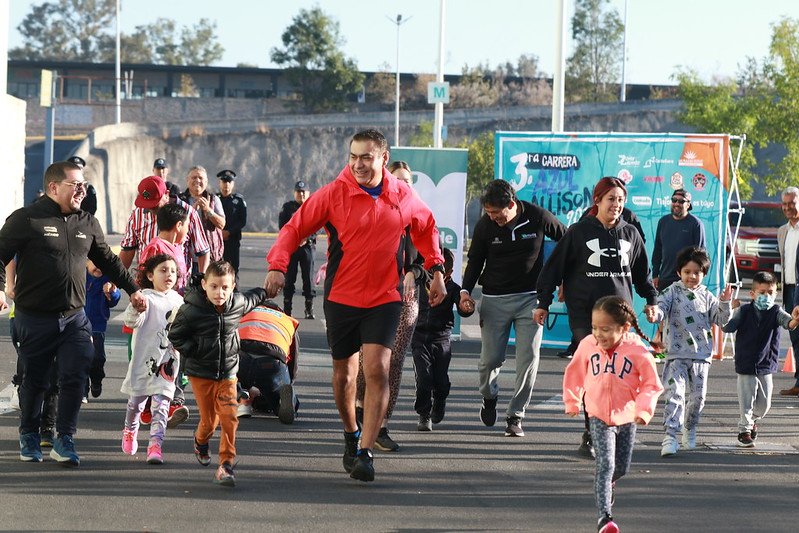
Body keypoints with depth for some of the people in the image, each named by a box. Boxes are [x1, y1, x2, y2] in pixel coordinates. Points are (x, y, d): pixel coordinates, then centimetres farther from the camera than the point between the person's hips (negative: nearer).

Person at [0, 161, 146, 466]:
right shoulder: (26, 220, -6)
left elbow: (108, 260, 23)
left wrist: (131, 289, 23)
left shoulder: (87, 224, 10)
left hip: (74, 317, 4)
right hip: (34, 318, -4)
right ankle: (29, 435, 28)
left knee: (75, 377, -7)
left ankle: (64, 440, 1)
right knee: (36, 380, 8)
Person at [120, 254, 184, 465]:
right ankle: (130, 431, 40)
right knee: (136, 400, 14)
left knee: (161, 405, -6)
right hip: (144, 360, -3)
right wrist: (136, 307, -44)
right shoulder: (146, 297, -11)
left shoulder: (177, 299, 8)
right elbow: (131, 321, -25)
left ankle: (156, 444, -11)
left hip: (168, 362, 3)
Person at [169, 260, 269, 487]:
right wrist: (194, 350, -15)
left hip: (227, 373, 2)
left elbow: (252, 298, 20)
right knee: (209, 420, 7)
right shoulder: (192, 311, -16)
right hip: (200, 373, -2)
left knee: (229, 417, -12)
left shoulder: (237, 304, -5)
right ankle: (200, 441, 42)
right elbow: (175, 336, -5)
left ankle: (226, 463, -6)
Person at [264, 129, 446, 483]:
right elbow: (294, 228, -3)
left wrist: (436, 270, 17)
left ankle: (365, 451, -14)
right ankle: (351, 435, 36)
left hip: (385, 298, 0)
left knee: (377, 370, -15)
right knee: (343, 372, 12)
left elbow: (426, 228, 21)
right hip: (341, 296, 0)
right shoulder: (334, 194, -7)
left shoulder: (404, 197, 0)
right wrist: (277, 265, -17)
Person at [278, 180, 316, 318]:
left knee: (308, 278, -2)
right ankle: (287, 309, 5)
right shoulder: (287, 207, 9)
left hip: (307, 246, 0)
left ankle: (309, 309, 3)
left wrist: (306, 238, -16)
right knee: (289, 278, 0)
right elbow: (282, 226, 1)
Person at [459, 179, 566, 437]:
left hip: (530, 298, -1)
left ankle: (515, 415, 1)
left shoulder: (538, 218, -9)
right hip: (495, 300, 1)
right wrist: (466, 290, -8)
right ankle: (489, 397, 30)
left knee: (528, 359, -8)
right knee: (491, 358, -1)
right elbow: (475, 260, 7)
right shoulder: (485, 225, -6)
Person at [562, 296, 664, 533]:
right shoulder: (587, 345, -6)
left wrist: (644, 409, -17)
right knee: (605, 464, -15)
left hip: (627, 418, 1)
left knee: (622, 467, 13)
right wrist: (572, 401, 17)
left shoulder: (637, 351, -14)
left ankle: (607, 485, 48)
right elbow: (575, 373, 11)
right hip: (599, 417, -1)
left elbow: (651, 384, -5)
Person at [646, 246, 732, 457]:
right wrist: (655, 314, -35)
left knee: (697, 396, 12)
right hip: (677, 354, -4)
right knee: (675, 393, -16)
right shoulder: (672, 292, 1)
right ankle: (670, 435, -19)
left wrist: (724, 303, -7)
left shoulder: (707, 297, 10)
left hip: (701, 355, 4)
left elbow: (720, 320, 10)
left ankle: (689, 430, 34)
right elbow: (661, 306, -12)